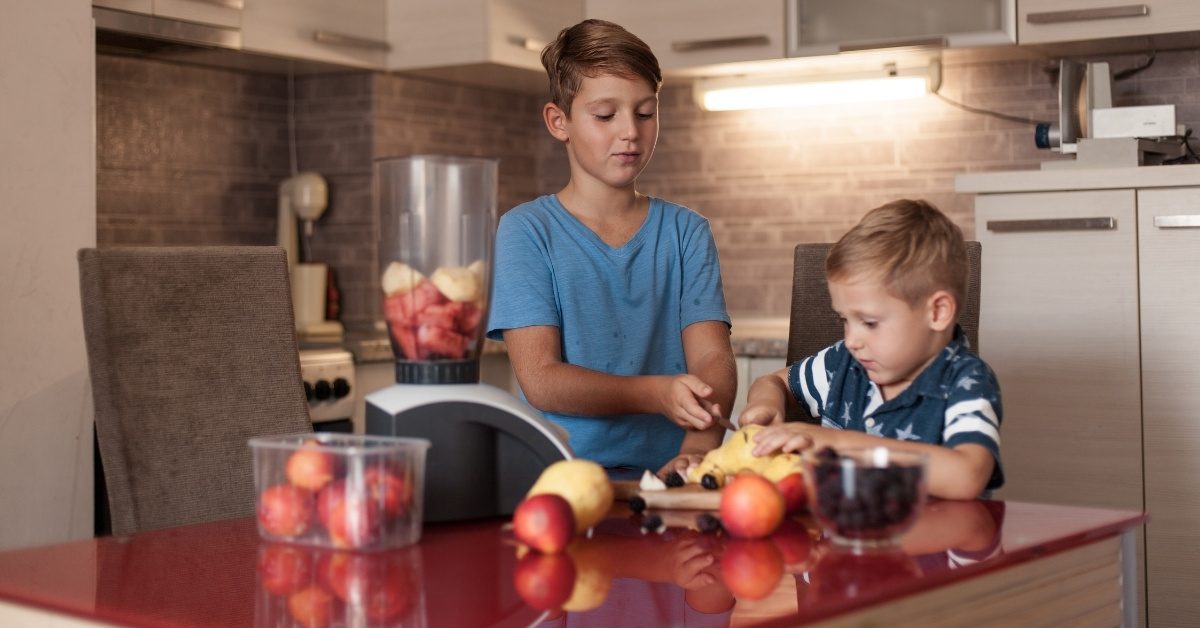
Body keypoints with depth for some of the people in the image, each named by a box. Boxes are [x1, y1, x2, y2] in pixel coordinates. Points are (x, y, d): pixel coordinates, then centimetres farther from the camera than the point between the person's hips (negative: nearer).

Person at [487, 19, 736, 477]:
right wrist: (656, 393, -23)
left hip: (665, 473, 3)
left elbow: (712, 359, -1)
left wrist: (697, 448, -22)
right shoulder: (526, 230, 2)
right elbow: (540, 381, -7)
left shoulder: (686, 233, 11)